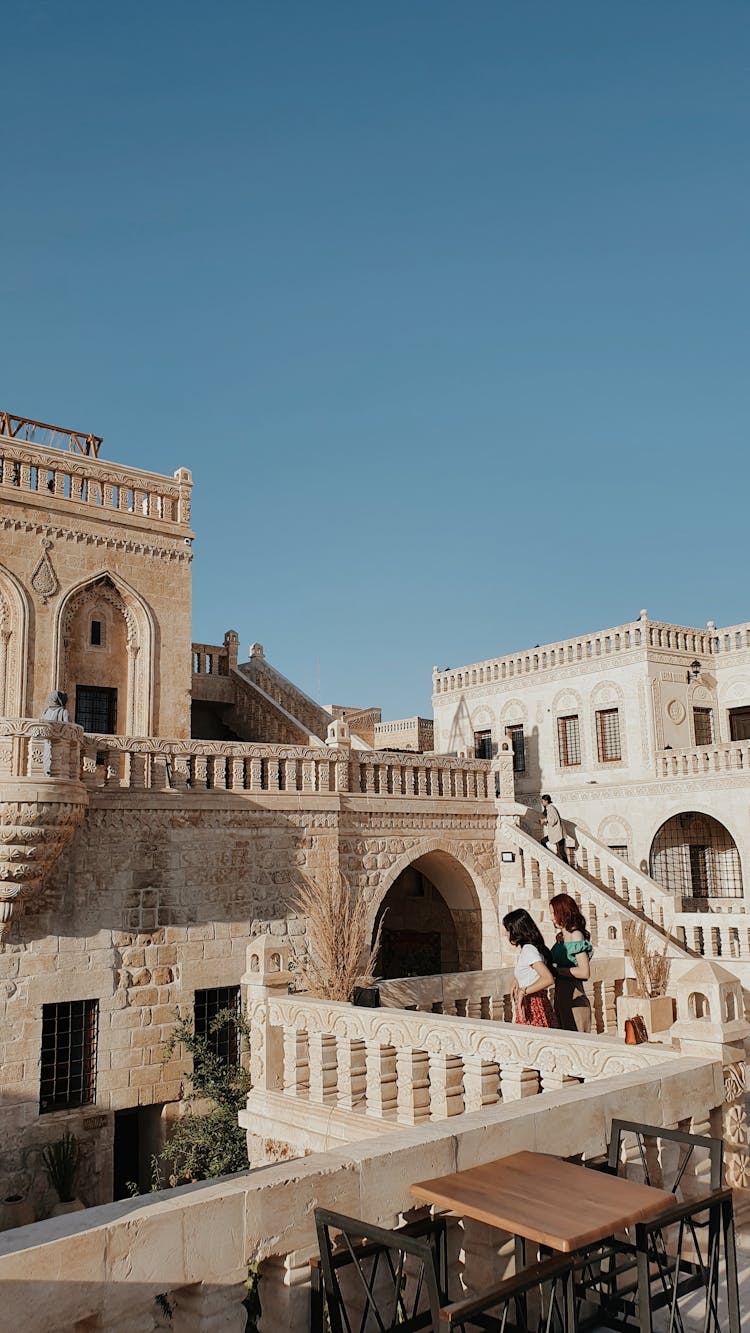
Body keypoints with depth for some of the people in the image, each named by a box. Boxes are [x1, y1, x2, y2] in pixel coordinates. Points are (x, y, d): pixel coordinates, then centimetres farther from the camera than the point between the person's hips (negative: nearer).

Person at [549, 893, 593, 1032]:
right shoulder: (561, 936, 12)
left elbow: (584, 972, -19)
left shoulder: (576, 935, -12)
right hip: (561, 997, 8)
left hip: (573, 999, -8)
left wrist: (556, 970, -13)